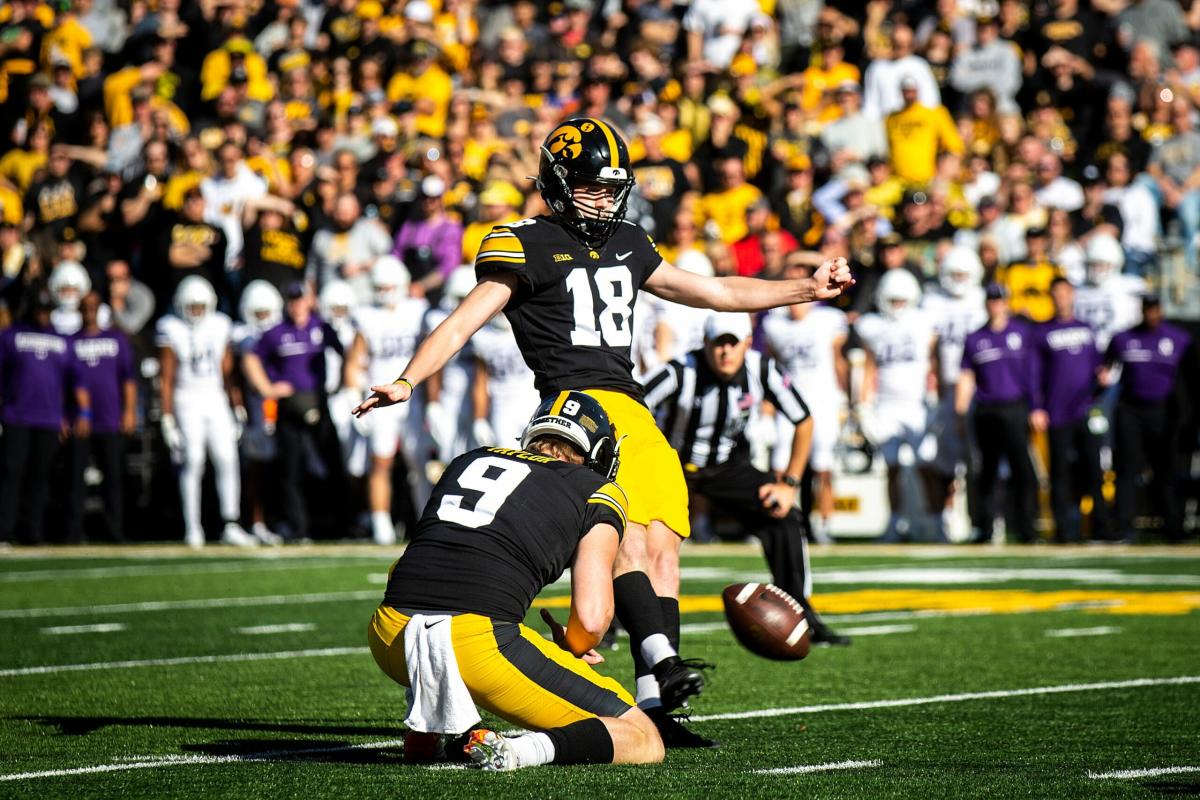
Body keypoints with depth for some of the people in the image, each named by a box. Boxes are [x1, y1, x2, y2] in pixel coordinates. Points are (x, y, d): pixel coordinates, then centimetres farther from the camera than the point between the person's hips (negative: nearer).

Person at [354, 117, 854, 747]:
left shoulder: (628, 247, 22)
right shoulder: (526, 246, 2)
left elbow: (717, 293, 30)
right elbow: (464, 321, -4)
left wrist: (808, 289, 30)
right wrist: (406, 382, -18)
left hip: (634, 410, 7)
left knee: (662, 550, -4)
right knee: (627, 537, -24)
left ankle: (652, 706, -5)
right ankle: (661, 666, -38)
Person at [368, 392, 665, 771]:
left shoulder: (469, 459, 26)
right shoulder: (599, 496, 13)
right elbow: (591, 618, 3)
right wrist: (571, 650, 27)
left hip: (388, 640, 5)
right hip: (481, 641, -5)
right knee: (643, 742, 8)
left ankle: (428, 729, 18)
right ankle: (523, 749, -17)